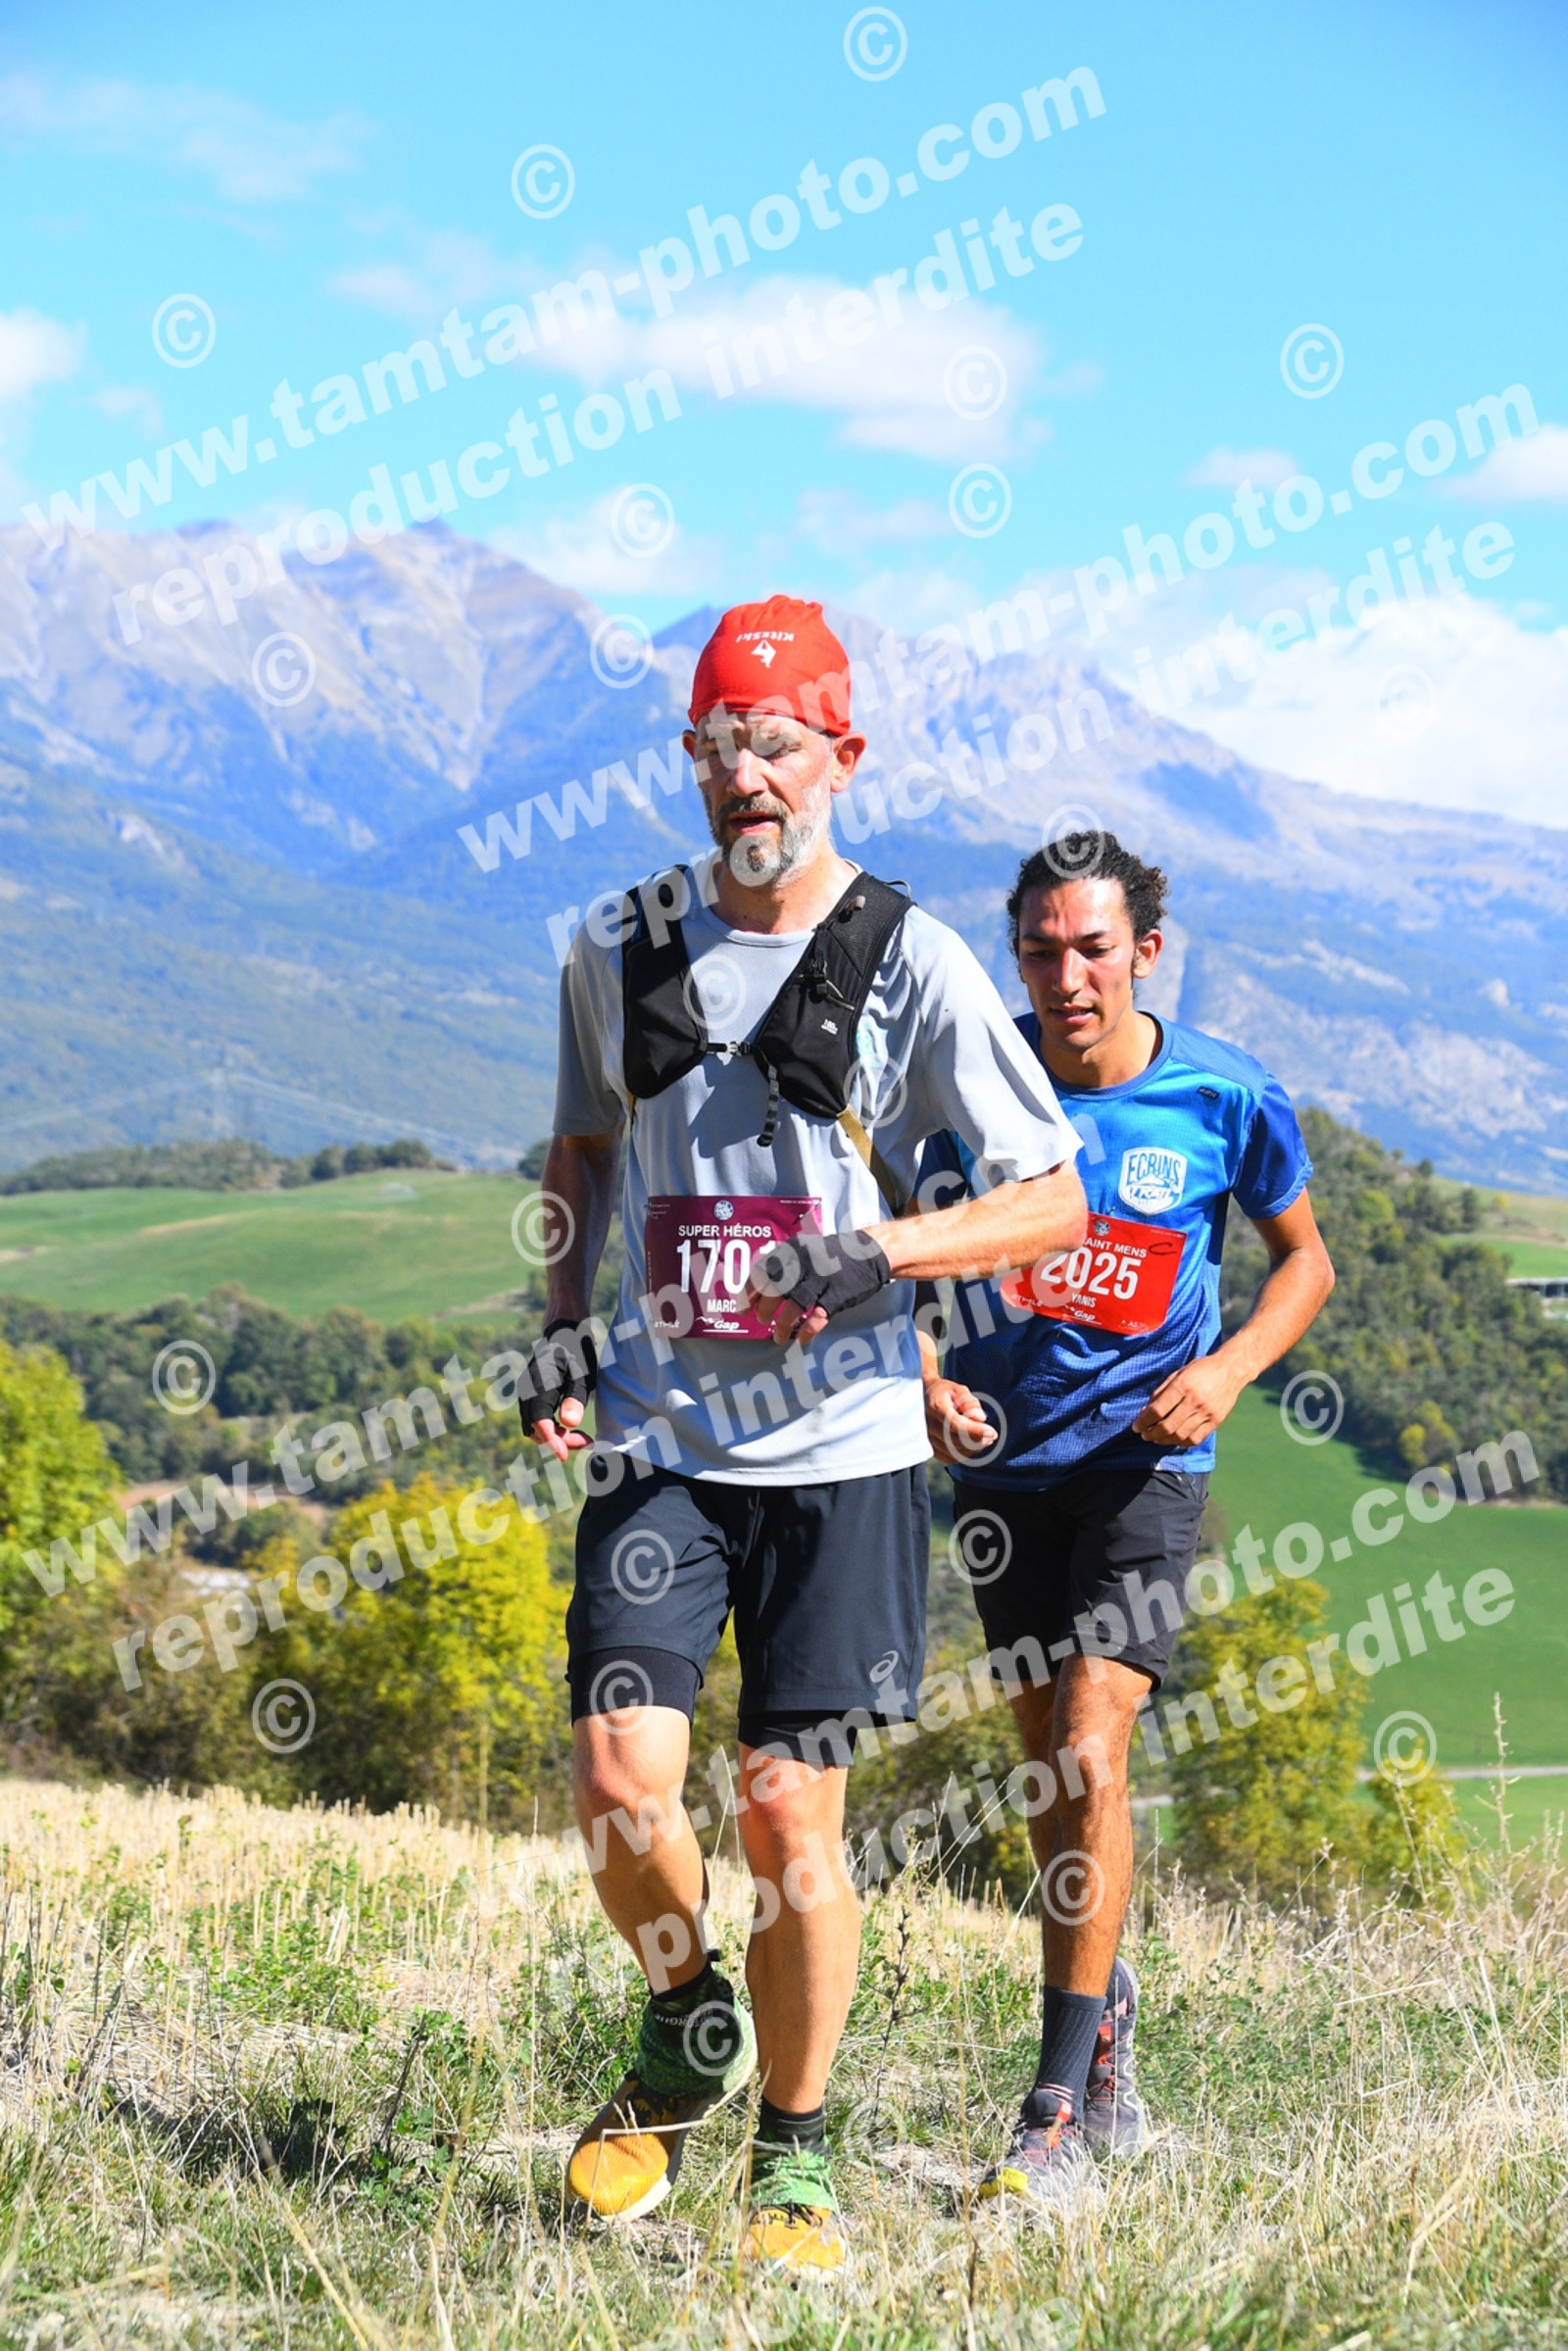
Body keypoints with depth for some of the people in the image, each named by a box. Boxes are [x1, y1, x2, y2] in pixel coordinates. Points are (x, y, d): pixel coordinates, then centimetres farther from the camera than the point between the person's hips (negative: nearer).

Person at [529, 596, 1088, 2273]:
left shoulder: (910, 963, -5)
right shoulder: (619, 949, 6)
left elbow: (1053, 1200, -2)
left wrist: (883, 1252, -18)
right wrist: (561, 1330, 10)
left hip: (840, 1448, -2)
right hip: (658, 1437, 3)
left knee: (791, 1812, -2)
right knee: (621, 1776, -9)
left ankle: (794, 2161, 17)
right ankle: (683, 2029, 22)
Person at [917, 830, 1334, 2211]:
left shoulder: (1226, 1097, -10)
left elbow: (1306, 1256, 7)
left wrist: (1228, 1369, -10)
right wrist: (928, 1381, -9)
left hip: (1143, 1456, -3)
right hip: (1004, 1454, 3)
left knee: (1089, 1755, -16)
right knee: (1048, 1763, 12)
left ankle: (1059, 2116, -12)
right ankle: (1106, 2003, 39)